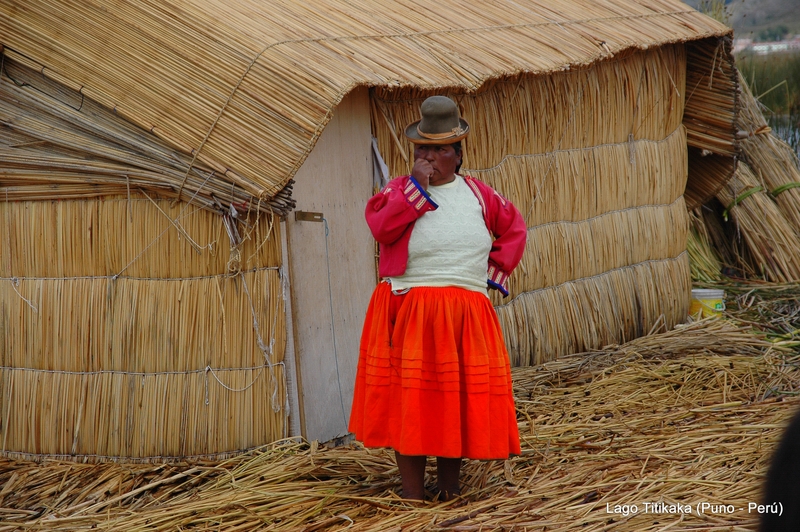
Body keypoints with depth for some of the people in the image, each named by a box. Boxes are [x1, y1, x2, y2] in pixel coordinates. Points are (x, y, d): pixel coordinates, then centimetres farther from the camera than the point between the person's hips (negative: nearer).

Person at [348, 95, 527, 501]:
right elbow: (381, 228, -19)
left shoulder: (478, 194, 10)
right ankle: (413, 492, 4)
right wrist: (417, 188, -19)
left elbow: (514, 228, 21)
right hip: (409, 313, -3)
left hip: (466, 314, 3)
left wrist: (498, 268, 9)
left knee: (462, 396, 4)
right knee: (409, 399, -3)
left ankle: (450, 484, 18)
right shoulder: (399, 189, 0)